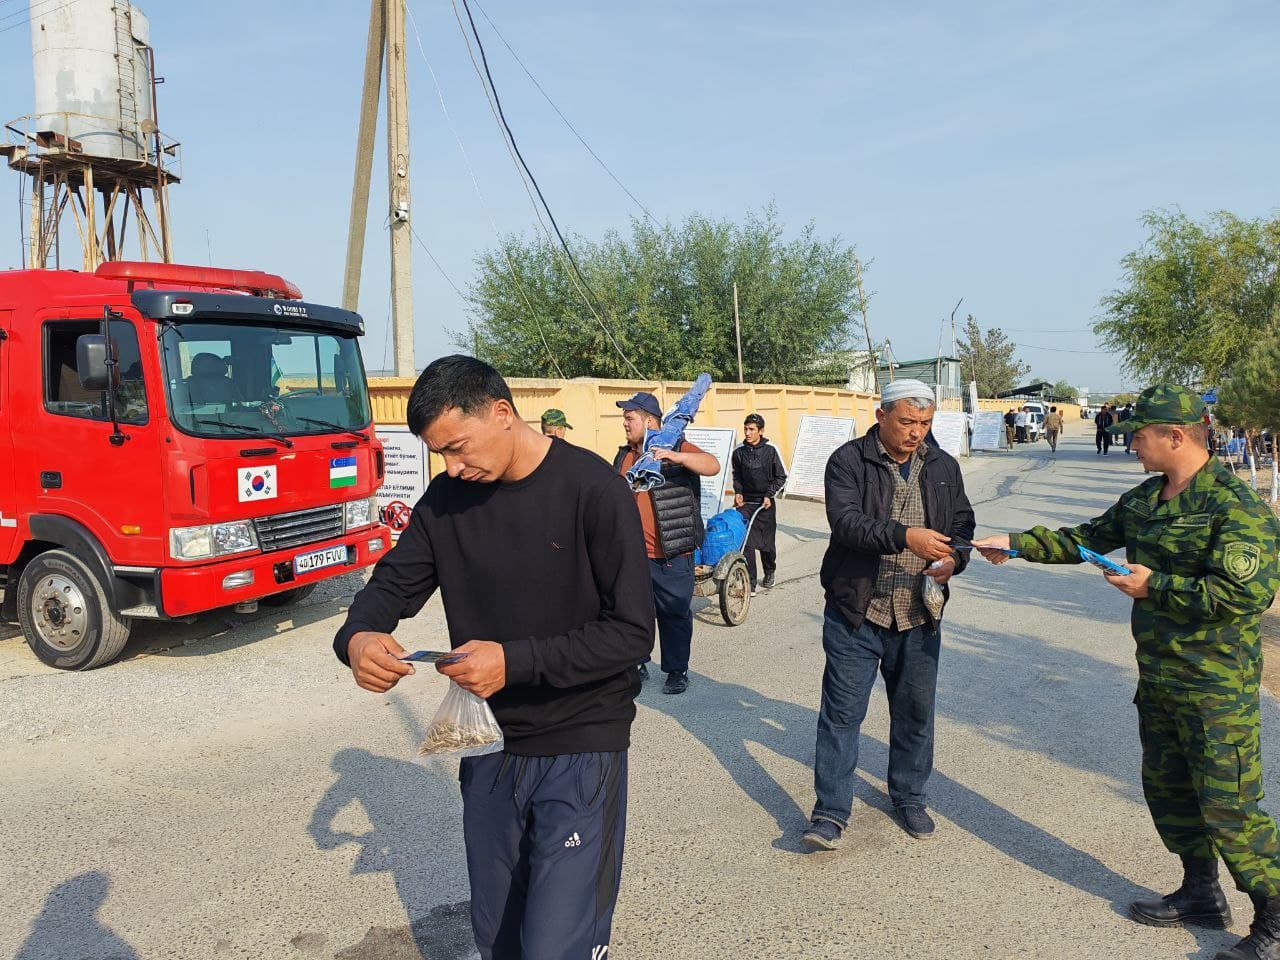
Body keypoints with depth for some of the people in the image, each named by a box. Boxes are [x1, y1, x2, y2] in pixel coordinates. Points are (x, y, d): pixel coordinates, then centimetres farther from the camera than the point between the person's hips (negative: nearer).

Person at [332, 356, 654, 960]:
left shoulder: (592, 489, -16)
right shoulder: (447, 498, 0)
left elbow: (633, 631, -18)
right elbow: (393, 583, 7)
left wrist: (516, 660, -27)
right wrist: (357, 636, -16)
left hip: (580, 748, -5)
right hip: (489, 746, 5)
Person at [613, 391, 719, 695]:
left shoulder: (677, 448, -5)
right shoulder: (624, 456, 13)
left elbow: (712, 466, -22)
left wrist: (676, 456, -36)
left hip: (671, 556, -5)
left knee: (675, 614, 5)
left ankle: (677, 671, 19)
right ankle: (636, 665, 29)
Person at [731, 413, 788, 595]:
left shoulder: (771, 450, -8)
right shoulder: (738, 451, -2)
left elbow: (781, 477, 0)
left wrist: (769, 495, -9)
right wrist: (738, 492, -1)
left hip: (766, 503, -1)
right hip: (745, 502, 1)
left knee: (767, 541, 10)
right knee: (746, 542, -10)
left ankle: (770, 572, 37)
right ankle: (750, 582, -5)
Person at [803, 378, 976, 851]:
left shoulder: (943, 466, 8)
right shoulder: (849, 461, -8)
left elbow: (963, 523, 14)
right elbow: (845, 519, -22)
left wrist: (954, 557, -8)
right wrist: (905, 536, -35)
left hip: (919, 617, 4)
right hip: (855, 612, -4)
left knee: (916, 711, 16)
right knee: (842, 713, 1)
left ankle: (909, 796, 37)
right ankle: (831, 813, 12)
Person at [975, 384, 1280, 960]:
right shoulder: (1144, 499, 7)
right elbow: (1088, 537, 17)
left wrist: (1154, 586, -21)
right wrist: (1017, 544, 9)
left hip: (1216, 687, -9)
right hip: (1158, 677, 9)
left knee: (1229, 805, 0)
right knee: (1167, 789, 18)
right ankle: (1201, 895, 36)